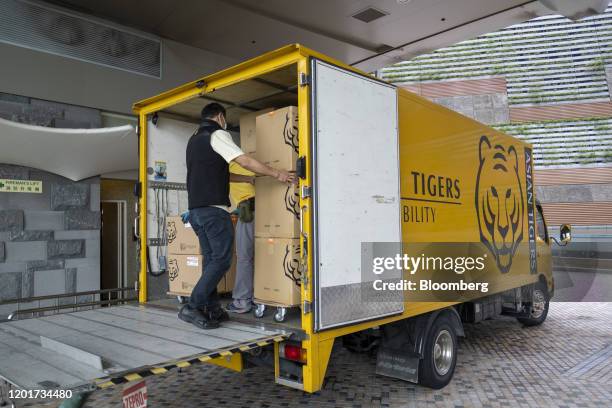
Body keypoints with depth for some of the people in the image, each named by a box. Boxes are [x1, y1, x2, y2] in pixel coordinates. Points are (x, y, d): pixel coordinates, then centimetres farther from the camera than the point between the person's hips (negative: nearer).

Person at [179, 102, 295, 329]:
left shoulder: (193, 140, 23)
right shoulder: (217, 135, -4)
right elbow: (245, 161, -13)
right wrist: (276, 174, -6)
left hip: (195, 209, 9)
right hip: (213, 209, -9)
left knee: (211, 259, 11)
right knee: (221, 260, -7)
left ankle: (212, 310, 12)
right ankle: (192, 308, -10)